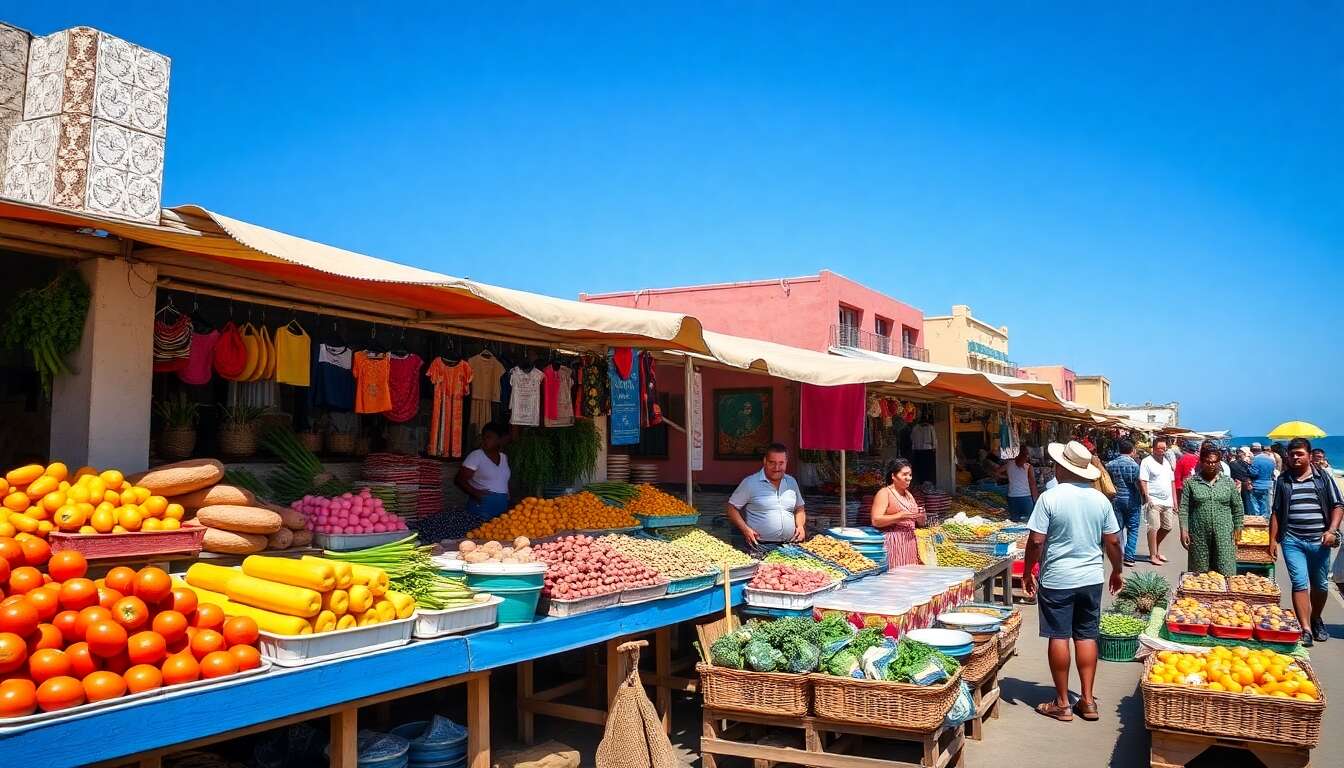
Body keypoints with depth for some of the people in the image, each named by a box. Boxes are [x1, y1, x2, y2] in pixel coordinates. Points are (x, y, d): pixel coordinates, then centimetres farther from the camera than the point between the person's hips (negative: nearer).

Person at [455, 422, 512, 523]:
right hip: (481, 506, -5)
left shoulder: (504, 458, 14)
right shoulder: (476, 456, -3)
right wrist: (474, 492, -22)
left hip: (502, 507, 5)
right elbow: (459, 480, -8)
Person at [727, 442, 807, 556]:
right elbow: (732, 508, 2)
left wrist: (800, 526, 8)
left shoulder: (792, 482, 16)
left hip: (789, 545, 4)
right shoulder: (750, 483, 0)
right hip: (760, 546, -4)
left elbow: (799, 509, 27)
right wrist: (745, 529, -11)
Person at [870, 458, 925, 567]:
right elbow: (875, 521, -14)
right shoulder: (884, 493, -4)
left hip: (910, 541, 7)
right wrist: (900, 516, -19)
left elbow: (919, 522, 27)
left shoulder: (909, 494, 19)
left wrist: (920, 515, 4)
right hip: (893, 542, -7)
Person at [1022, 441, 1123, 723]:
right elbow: (1113, 542, 6)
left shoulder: (1049, 498, -13)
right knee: (1087, 637, 11)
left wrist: (1027, 573, -1)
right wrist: (1116, 571, 22)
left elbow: (1036, 541, -14)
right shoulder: (1100, 499, 1)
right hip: (1091, 578, 4)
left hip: (1057, 580, -4)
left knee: (1059, 638, 4)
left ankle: (1062, 704, 11)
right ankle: (1087, 701, 15)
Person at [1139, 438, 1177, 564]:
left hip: (1167, 501, 7)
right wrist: (1147, 498, -19)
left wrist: (1174, 498, 16)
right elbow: (1142, 481, -12)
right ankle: (1152, 555, -4)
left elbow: (1171, 481, 21)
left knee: (1168, 527, 11)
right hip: (1154, 501, -7)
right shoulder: (1147, 461, -7)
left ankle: (1156, 549, 29)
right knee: (1154, 527, -9)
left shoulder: (1167, 462, 15)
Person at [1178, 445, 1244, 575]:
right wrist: (1184, 530, -7)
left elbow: (1238, 508, 10)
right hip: (1199, 535, 0)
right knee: (1199, 573, 6)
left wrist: (1237, 530, 6)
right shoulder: (1191, 483, 3)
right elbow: (1184, 508, 0)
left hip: (1223, 535, 1)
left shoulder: (1228, 482, 6)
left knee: (1226, 572, -1)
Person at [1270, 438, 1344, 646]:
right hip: (1292, 541, 0)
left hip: (1319, 541, 0)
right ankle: (1306, 629, -6)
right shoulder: (1282, 480, 7)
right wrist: (1273, 539, 6)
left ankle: (1316, 620, 32)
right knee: (1300, 584, -6)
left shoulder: (1323, 477, 3)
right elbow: (1276, 512, 11)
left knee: (1320, 585, 11)